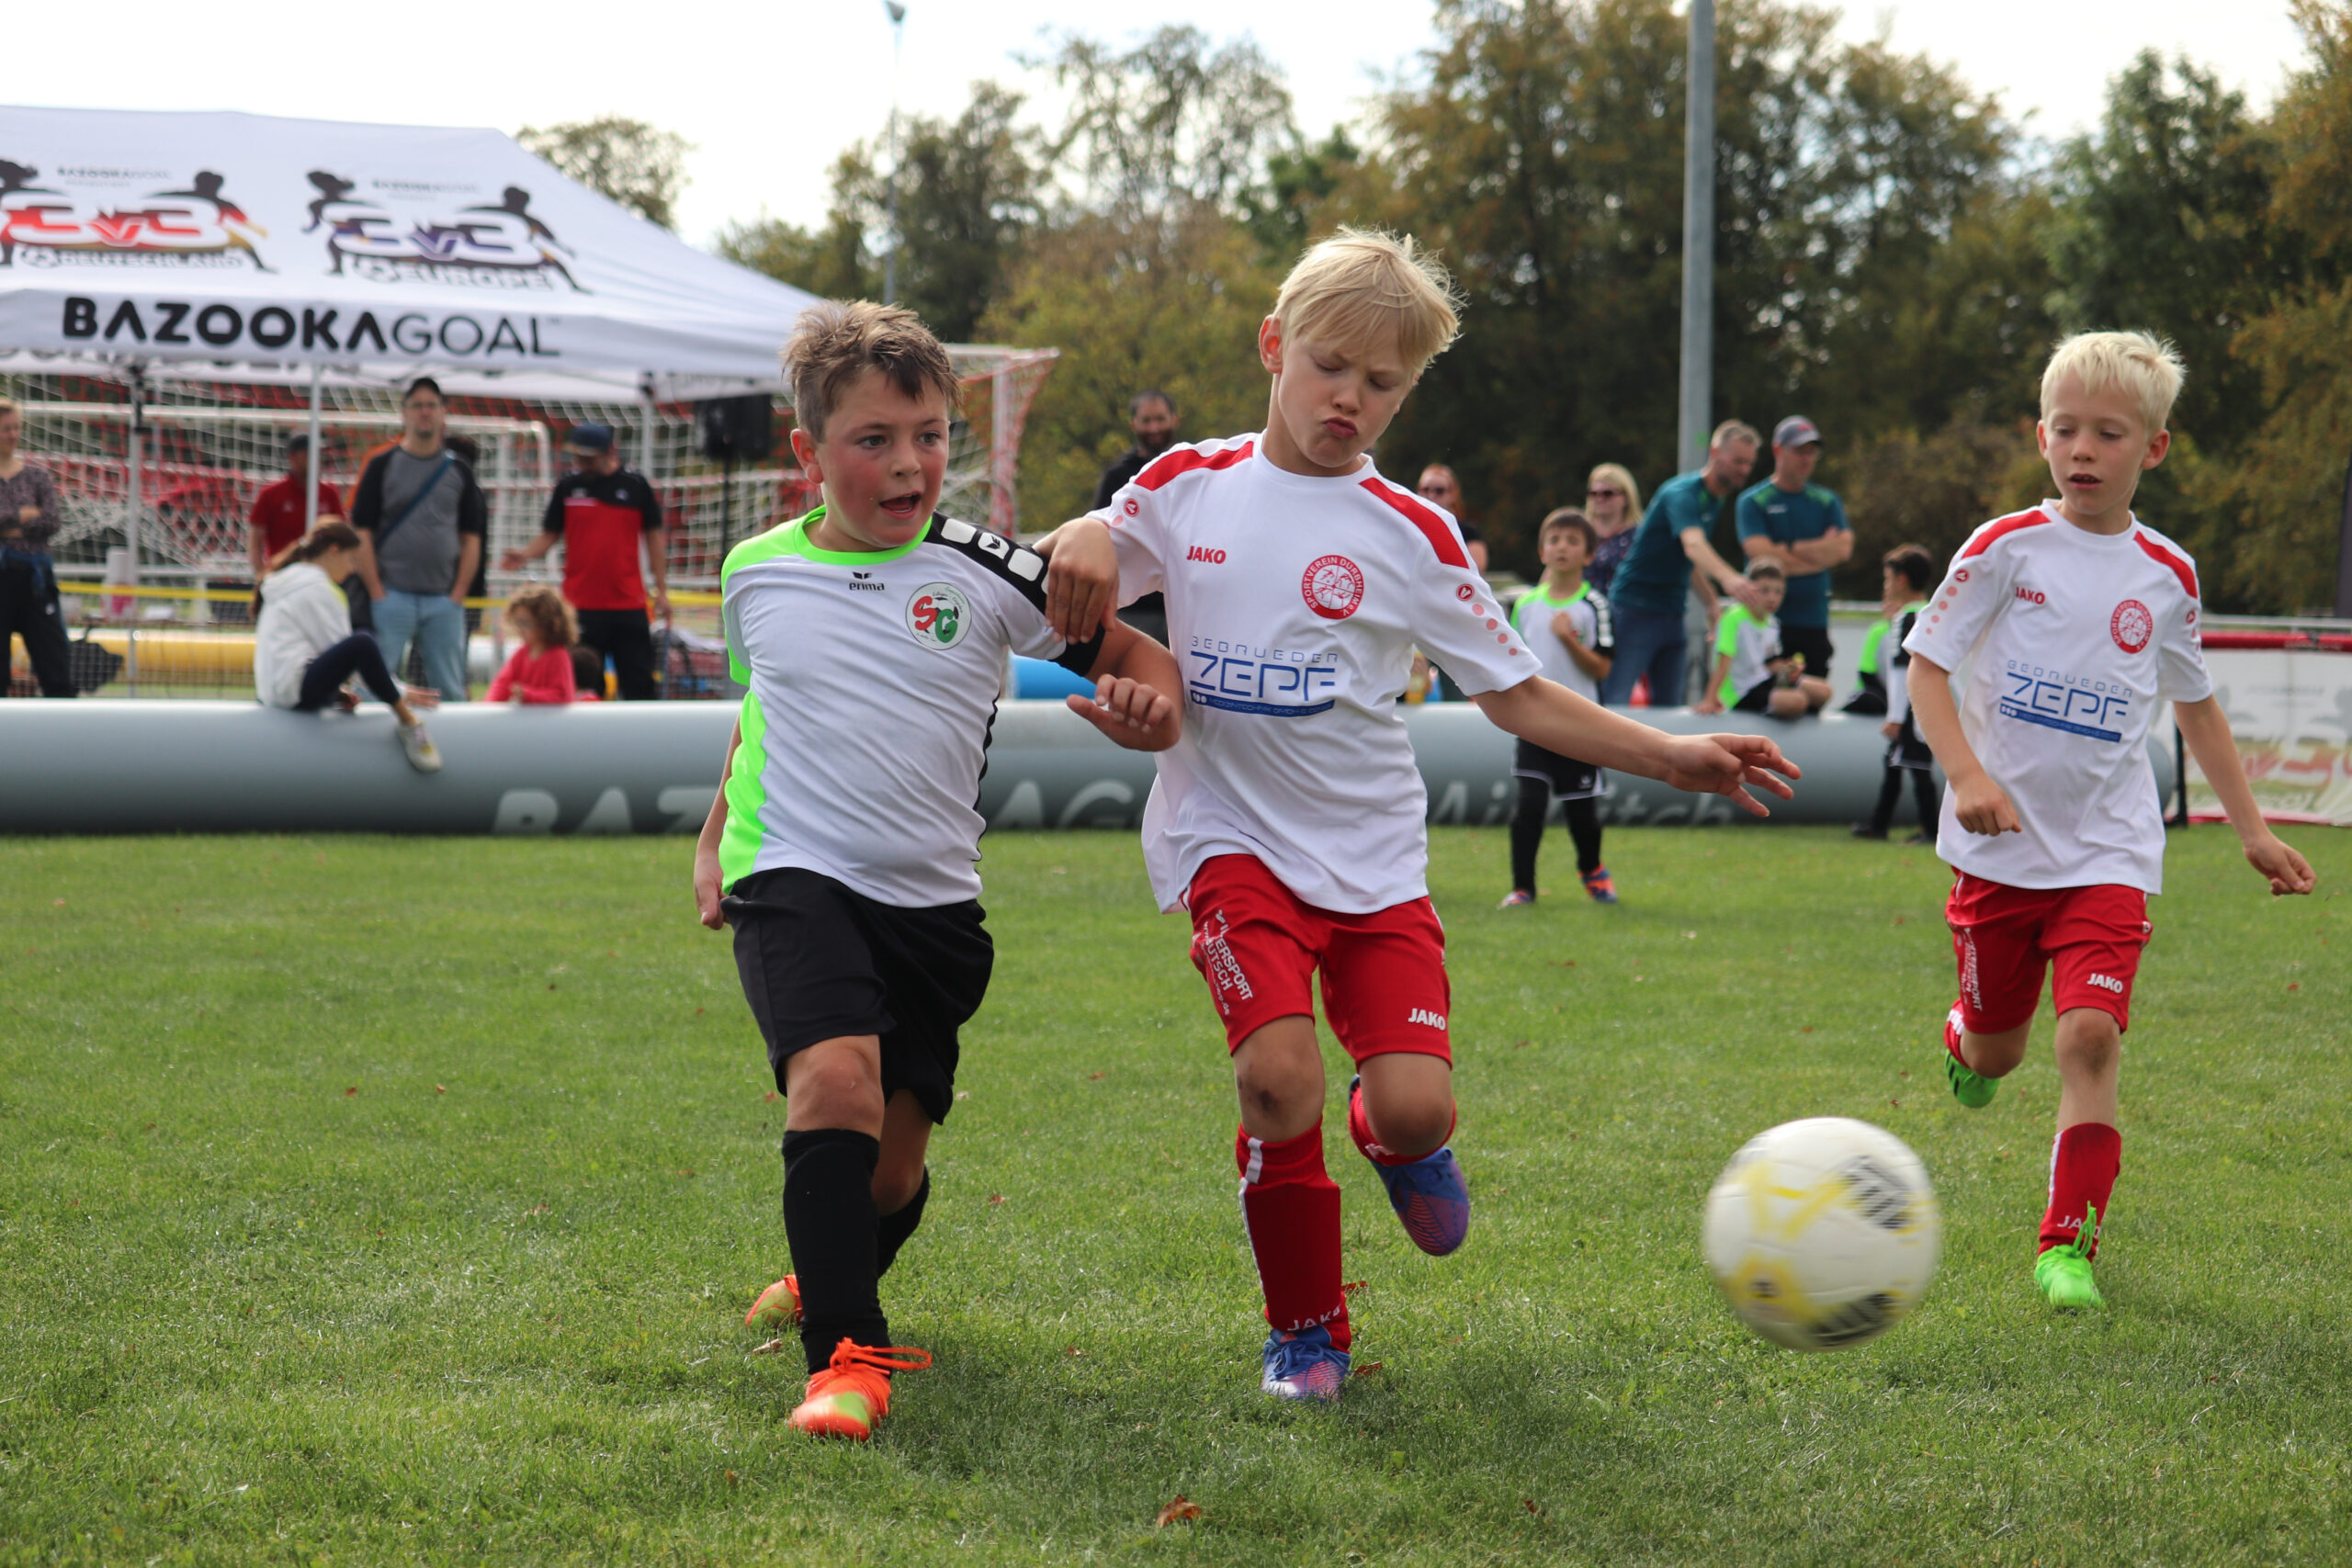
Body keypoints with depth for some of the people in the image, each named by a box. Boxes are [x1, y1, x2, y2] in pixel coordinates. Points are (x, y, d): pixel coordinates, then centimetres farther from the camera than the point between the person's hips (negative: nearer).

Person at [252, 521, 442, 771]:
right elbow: (348, 649, -9)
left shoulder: (290, 580, 22)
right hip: (295, 690, -11)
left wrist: (337, 690, 18)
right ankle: (407, 721, -27)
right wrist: (400, 692, -6)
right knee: (363, 643, -29)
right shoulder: (317, 588, -7)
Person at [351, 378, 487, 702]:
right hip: (392, 597, -2)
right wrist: (377, 592, -8)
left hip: (444, 600, 2)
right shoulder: (382, 465, 4)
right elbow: (362, 533, 0)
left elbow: (472, 539, 10)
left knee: (450, 688, 3)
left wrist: (459, 594, -1)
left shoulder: (459, 471, 11)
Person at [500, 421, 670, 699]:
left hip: (629, 604, -1)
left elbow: (654, 536, 8)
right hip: (581, 605, 1)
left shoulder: (636, 485, 3)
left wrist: (661, 590, 4)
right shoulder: (568, 486, 6)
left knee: (639, 685, 2)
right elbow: (550, 535, 9)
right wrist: (524, 556, -11)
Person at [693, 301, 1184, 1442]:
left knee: (893, 1167, 10)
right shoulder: (756, 575, 4)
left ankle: (829, 1277, 45)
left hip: (932, 900, 1)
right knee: (837, 1076, -28)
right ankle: (847, 1354, -25)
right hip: (793, 878, -1)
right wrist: (713, 840, 20)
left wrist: (1144, 704, -21)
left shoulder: (982, 573, -4)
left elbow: (1133, 656, 1)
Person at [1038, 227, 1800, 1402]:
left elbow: (1519, 698, 4)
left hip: (1373, 854, 1)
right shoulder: (1189, 488, 3)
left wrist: (1676, 757, -7)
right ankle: (1305, 1330, 0)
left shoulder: (1409, 535, 1)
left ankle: (1390, 1134, 28)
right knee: (1279, 1072, -23)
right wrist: (1080, 538, -9)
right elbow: (1081, 579, 16)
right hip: (1234, 835, -1)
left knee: (1416, 1106, -14)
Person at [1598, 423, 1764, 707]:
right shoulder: (1682, 493, -17)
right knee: (1613, 705, -12)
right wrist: (1728, 578, -54)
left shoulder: (1716, 501, 12)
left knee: (1668, 705, 7)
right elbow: (1693, 544, -38)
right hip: (1635, 608, -9)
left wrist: (1712, 604, 21)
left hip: (1672, 616, 9)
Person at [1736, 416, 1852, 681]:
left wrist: (1793, 549, -6)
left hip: (1814, 622, 4)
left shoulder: (1826, 501, 13)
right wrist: (1821, 550, -4)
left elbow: (1844, 549, 0)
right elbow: (1760, 554, -12)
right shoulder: (1753, 501, 1)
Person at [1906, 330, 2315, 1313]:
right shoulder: (2005, 549, -6)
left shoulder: (2166, 576, 4)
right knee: (1996, 1050, 10)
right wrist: (1967, 775, -21)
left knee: (2091, 1033, -16)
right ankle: (1962, 1041, 49)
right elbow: (1926, 667, -5)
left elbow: (2195, 705, 17)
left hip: (2108, 851, 1)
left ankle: (2069, 1243, -8)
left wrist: (2252, 829, 17)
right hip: (2000, 845, -1)